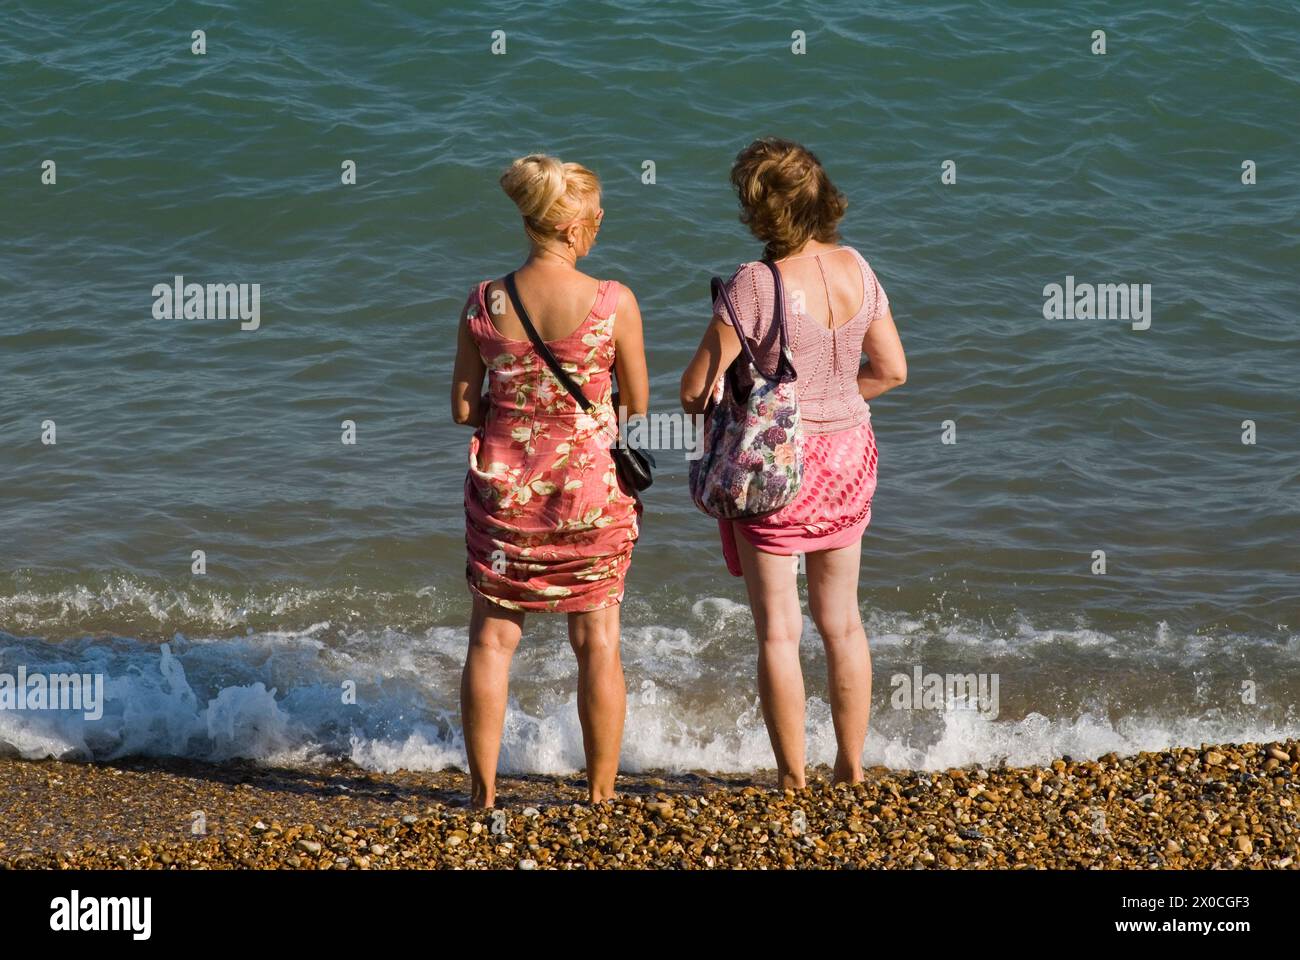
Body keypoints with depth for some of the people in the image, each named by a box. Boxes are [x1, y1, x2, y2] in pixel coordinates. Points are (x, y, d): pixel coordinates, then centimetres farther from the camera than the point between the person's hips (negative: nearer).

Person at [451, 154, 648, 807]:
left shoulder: (484, 303, -8)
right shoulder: (614, 303, -14)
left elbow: (464, 408, -2)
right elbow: (637, 405, -3)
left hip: (503, 484, 2)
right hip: (589, 486, -2)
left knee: (492, 638, 13)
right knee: (597, 642, 11)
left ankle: (483, 790, 16)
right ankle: (600, 795, 17)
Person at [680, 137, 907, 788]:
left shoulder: (754, 284, -21)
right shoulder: (854, 268, -4)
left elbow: (695, 391, -18)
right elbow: (891, 370, 5)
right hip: (847, 454, 6)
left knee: (777, 629, 6)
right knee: (840, 618, 17)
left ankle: (793, 782, 11)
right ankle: (852, 770, 25)